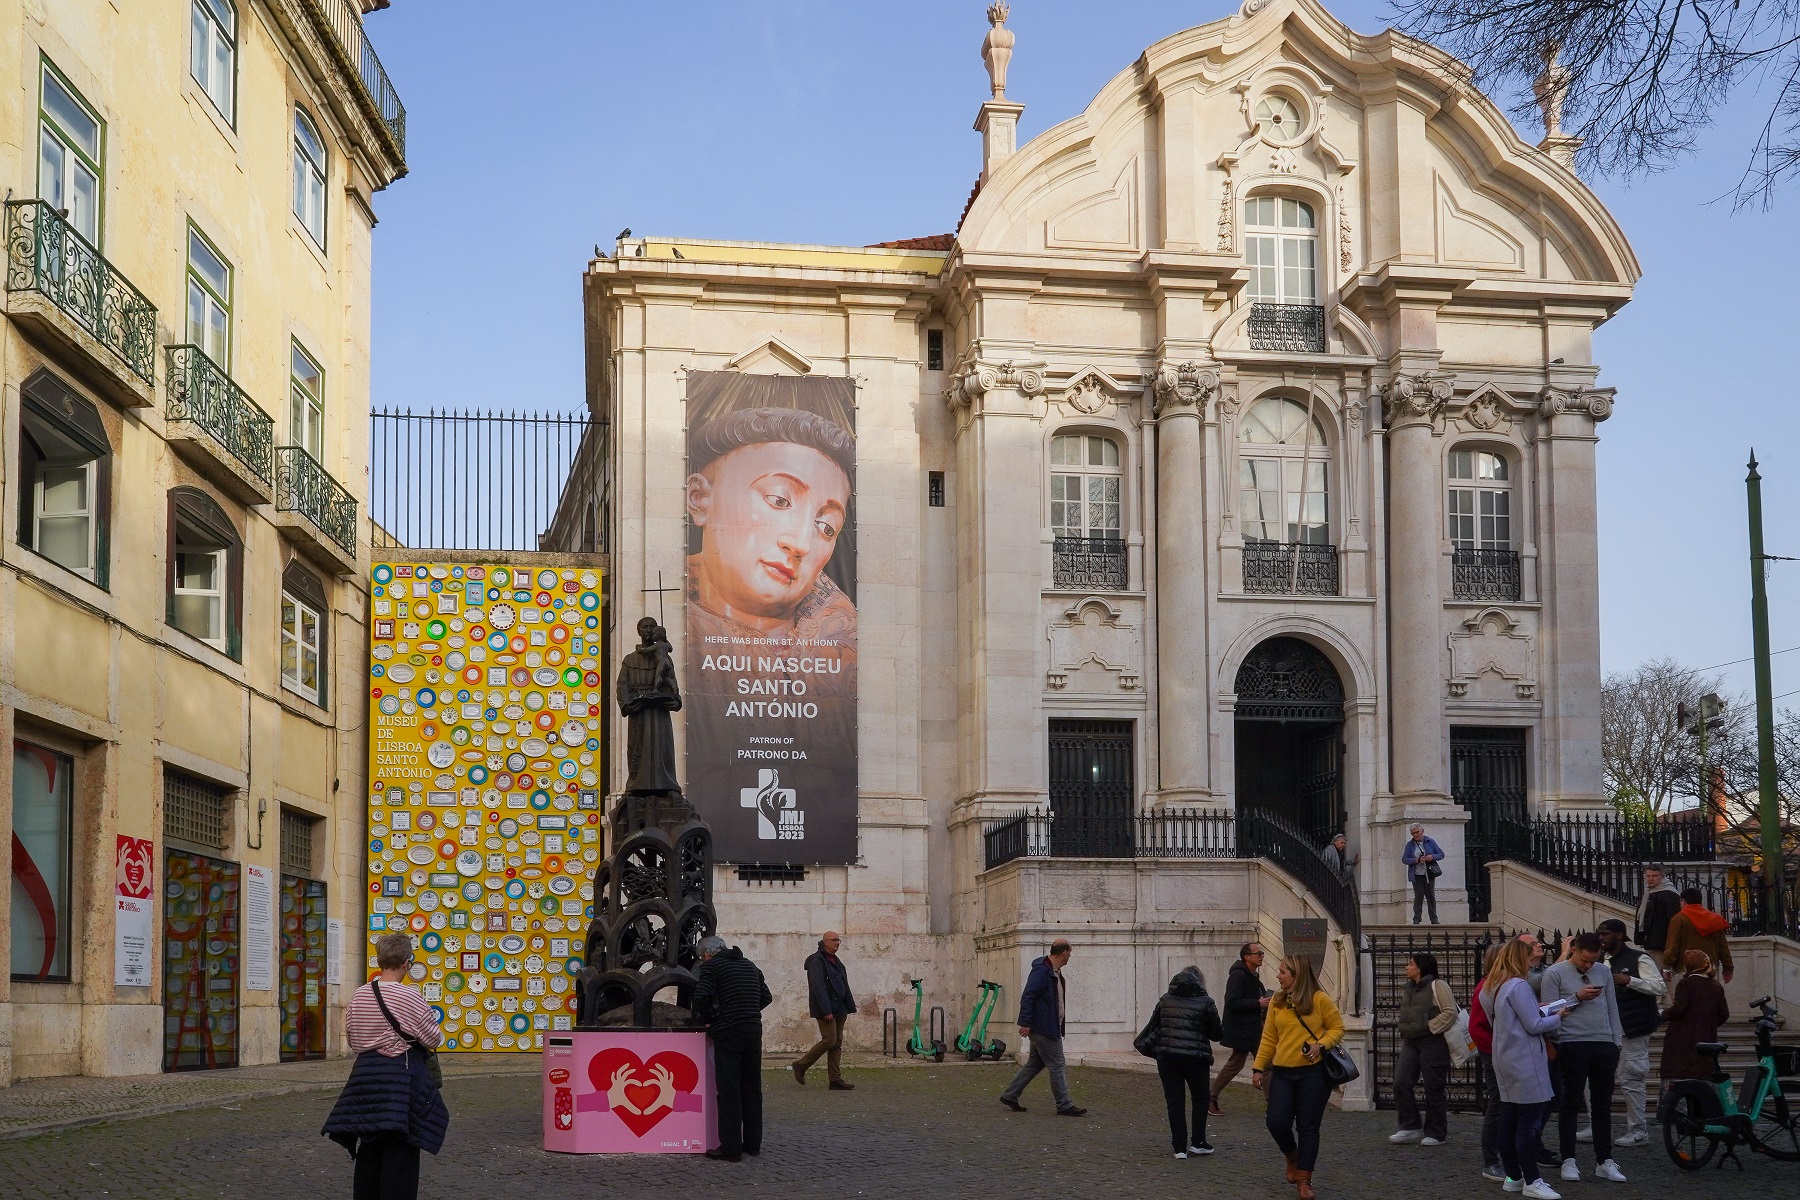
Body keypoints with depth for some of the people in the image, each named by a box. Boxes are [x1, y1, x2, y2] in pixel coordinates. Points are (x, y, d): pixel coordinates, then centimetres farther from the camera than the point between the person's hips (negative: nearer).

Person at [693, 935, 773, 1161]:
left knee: (729, 1091, -4)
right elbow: (766, 997, 19)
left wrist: (707, 1020, 0)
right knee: (752, 1088, 13)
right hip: (754, 1030, 6)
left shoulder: (711, 966, -2)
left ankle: (731, 1148, -5)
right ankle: (753, 1143, 19)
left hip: (728, 1032, -6)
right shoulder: (750, 966, 18)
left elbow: (702, 996, -15)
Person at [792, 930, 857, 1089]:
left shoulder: (836, 961, 18)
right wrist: (826, 1010, -24)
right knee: (829, 1040, -12)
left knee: (837, 1043, 5)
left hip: (838, 1009, 9)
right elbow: (818, 987, -19)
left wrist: (850, 1006, 13)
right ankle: (801, 1066, 2)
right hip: (826, 1009, -9)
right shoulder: (817, 961, -12)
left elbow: (844, 985, 20)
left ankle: (835, 1079, 5)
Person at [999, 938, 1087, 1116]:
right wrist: (1026, 1023, -24)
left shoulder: (1055, 972, 13)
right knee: (1057, 1066, -5)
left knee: (1035, 1063, 15)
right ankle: (1064, 1105, 1)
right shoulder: (1042, 971, -18)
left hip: (1050, 1027, 10)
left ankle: (1010, 1096, 21)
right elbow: (1027, 996, -22)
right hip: (1043, 1028, -10)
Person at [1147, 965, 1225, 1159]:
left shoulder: (1165, 1000, 7)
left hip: (1166, 1057, 2)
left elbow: (1155, 1026, 12)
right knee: (1200, 1098, 17)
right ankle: (1197, 1142, 15)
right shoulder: (1205, 1002, -4)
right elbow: (1217, 1034, 0)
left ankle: (1180, 1147, 4)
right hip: (1195, 1058, -2)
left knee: (1174, 1101, 7)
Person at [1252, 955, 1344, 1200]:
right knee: (1277, 1123, -3)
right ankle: (1293, 1158, 28)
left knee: (1308, 1127, 1)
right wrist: (1259, 1067, 6)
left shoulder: (1319, 999, -6)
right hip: (1282, 1072, 4)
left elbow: (1337, 1028, 0)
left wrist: (1321, 1045, -17)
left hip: (1313, 1072, -4)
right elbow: (1269, 1038, 10)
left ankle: (1304, 1180, 10)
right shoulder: (1277, 1001, 6)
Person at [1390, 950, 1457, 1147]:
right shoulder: (1408, 990, 16)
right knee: (1401, 1083, -3)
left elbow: (1450, 1012, -15)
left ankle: (1436, 1133, 10)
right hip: (1410, 1042, 8)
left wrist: (1430, 1027, -15)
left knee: (1434, 1088, 0)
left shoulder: (1437, 986, -8)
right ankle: (1411, 1126, 6)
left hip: (1432, 1043, -8)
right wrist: (1404, 1037, 15)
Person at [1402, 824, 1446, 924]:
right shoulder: (1410, 845, 5)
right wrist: (1417, 860, -16)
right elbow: (1404, 859, 0)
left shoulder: (1430, 842, 6)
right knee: (1419, 896, -8)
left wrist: (1432, 857, -14)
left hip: (1429, 874, 1)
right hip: (1417, 875, -1)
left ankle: (1434, 919, 7)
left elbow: (1441, 854, 7)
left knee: (1431, 896, 2)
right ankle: (1416, 919, -5)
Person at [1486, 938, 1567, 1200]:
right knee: (1529, 1122, -7)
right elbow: (1534, 1025, -17)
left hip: (1505, 1061, 10)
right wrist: (1557, 1017, 1)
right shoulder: (1519, 986, -16)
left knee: (1509, 1120, 11)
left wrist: (1540, 1011, 19)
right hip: (1524, 1063, -10)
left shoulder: (1491, 988, 13)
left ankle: (1513, 1177, 16)